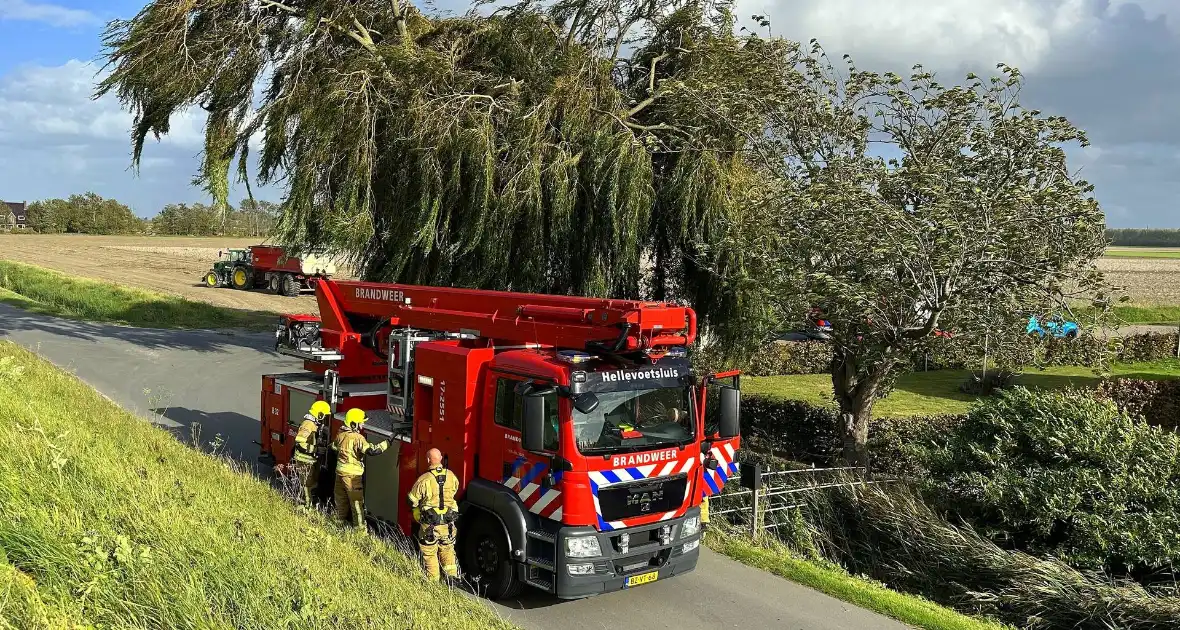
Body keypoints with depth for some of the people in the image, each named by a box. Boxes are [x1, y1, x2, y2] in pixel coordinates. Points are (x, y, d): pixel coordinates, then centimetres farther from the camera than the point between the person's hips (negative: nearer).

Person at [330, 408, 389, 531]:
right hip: (352, 474, -8)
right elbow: (372, 450, -29)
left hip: (340, 471, 8)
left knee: (341, 499, 20)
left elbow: (334, 447, 21)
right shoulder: (357, 438, -22)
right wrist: (387, 442, -25)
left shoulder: (340, 435, 3)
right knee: (357, 502, 0)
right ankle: (360, 527, 3)